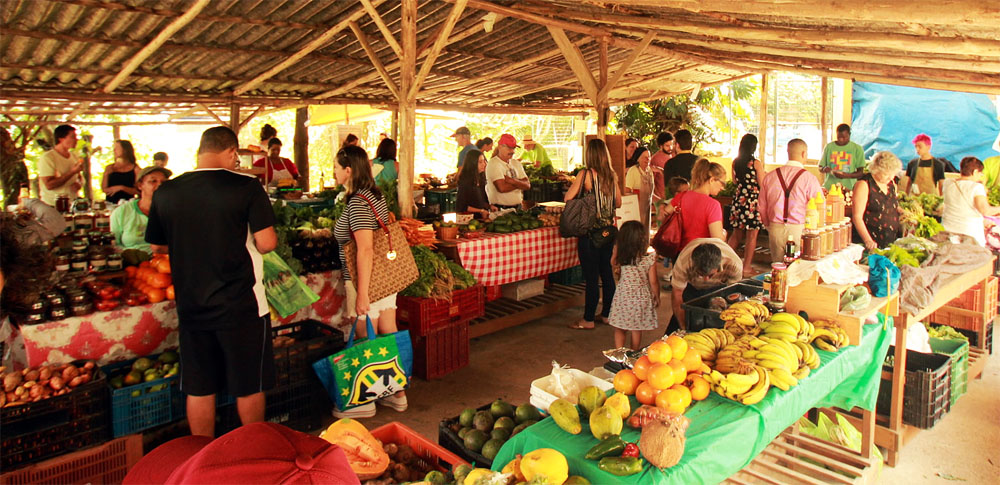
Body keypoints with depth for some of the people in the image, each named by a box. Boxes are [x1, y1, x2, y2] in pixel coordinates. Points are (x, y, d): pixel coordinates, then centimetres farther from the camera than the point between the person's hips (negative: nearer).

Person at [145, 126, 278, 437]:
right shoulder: (246, 187, -13)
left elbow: (157, 247, 10)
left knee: (199, 389, 16)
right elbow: (267, 243, -16)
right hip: (241, 306, -4)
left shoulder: (166, 192, 0)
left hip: (191, 307, 4)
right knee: (249, 386, 12)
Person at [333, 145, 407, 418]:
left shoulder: (357, 203, -18)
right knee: (389, 338, 14)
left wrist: (362, 293, -23)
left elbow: (365, 250, -24)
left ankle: (366, 402, 17)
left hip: (366, 281, -9)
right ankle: (397, 393, 25)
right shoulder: (377, 196, 10)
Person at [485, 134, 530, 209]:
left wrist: (512, 180, -13)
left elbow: (527, 185, 4)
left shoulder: (516, 163, 14)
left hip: (517, 207, 6)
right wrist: (519, 183, -2)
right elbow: (502, 188, -18)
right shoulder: (493, 164, -7)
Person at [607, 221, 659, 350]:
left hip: (623, 294, 1)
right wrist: (657, 297, 5)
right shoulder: (650, 258, -17)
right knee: (636, 329, 14)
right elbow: (653, 282, -10)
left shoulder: (621, 256, -12)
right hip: (641, 296, -1)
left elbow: (613, 262, 12)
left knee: (619, 329, 14)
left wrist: (616, 249, 6)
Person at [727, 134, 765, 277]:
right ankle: (746, 267, 7)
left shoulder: (735, 162, 3)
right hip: (753, 200, -5)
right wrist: (762, 169, 7)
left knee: (737, 233, 16)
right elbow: (762, 184, -8)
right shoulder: (756, 163, -12)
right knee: (752, 235, 3)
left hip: (739, 200, 5)